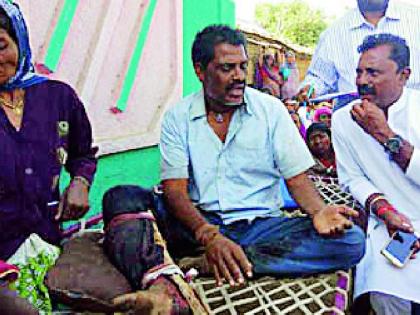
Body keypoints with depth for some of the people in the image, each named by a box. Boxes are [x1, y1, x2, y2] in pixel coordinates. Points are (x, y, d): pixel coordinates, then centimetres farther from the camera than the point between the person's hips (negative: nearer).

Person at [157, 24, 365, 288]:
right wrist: (209, 236, -28)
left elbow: (297, 177, 3)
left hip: (261, 224, 2)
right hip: (201, 224, -1)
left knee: (351, 241, -24)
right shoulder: (178, 117, 2)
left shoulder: (271, 109, 4)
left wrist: (319, 211, -20)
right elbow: (175, 191, -8)